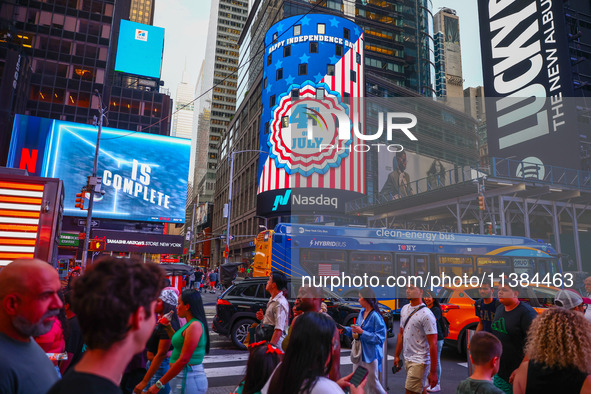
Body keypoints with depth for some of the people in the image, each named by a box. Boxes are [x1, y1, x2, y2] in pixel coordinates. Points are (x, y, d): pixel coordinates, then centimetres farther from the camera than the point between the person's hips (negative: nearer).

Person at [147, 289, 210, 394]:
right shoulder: (190, 324, 11)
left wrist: (159, 384, -18)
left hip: (188, 379, -9)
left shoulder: (195, 326, -19)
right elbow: (180, 342, 24)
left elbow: (183, 360, -22)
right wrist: (168, 327, 15)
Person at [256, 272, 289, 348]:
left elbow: (279, 330, -24)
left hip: (276, 343, -9)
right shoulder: (272, 300, 13)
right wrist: (262, 317, 7)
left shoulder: (280, 304, -19)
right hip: (268, 340, 9)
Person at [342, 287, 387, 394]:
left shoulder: (375, 316, -19)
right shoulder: (362, 312, 6)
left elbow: (379, 338, -21)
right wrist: (345, 329, 3)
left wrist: (362, 332, -23)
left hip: (370, 355, -8)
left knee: (372, 383, 3)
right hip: (359, 353, 8)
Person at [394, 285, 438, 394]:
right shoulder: (404, 309, 8)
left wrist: (433, 372, -17)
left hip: (420, 362, -7)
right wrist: (396, 355, 16)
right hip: (407, 359, 7)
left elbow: (433, 344, -17)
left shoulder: (426, 314, -17)